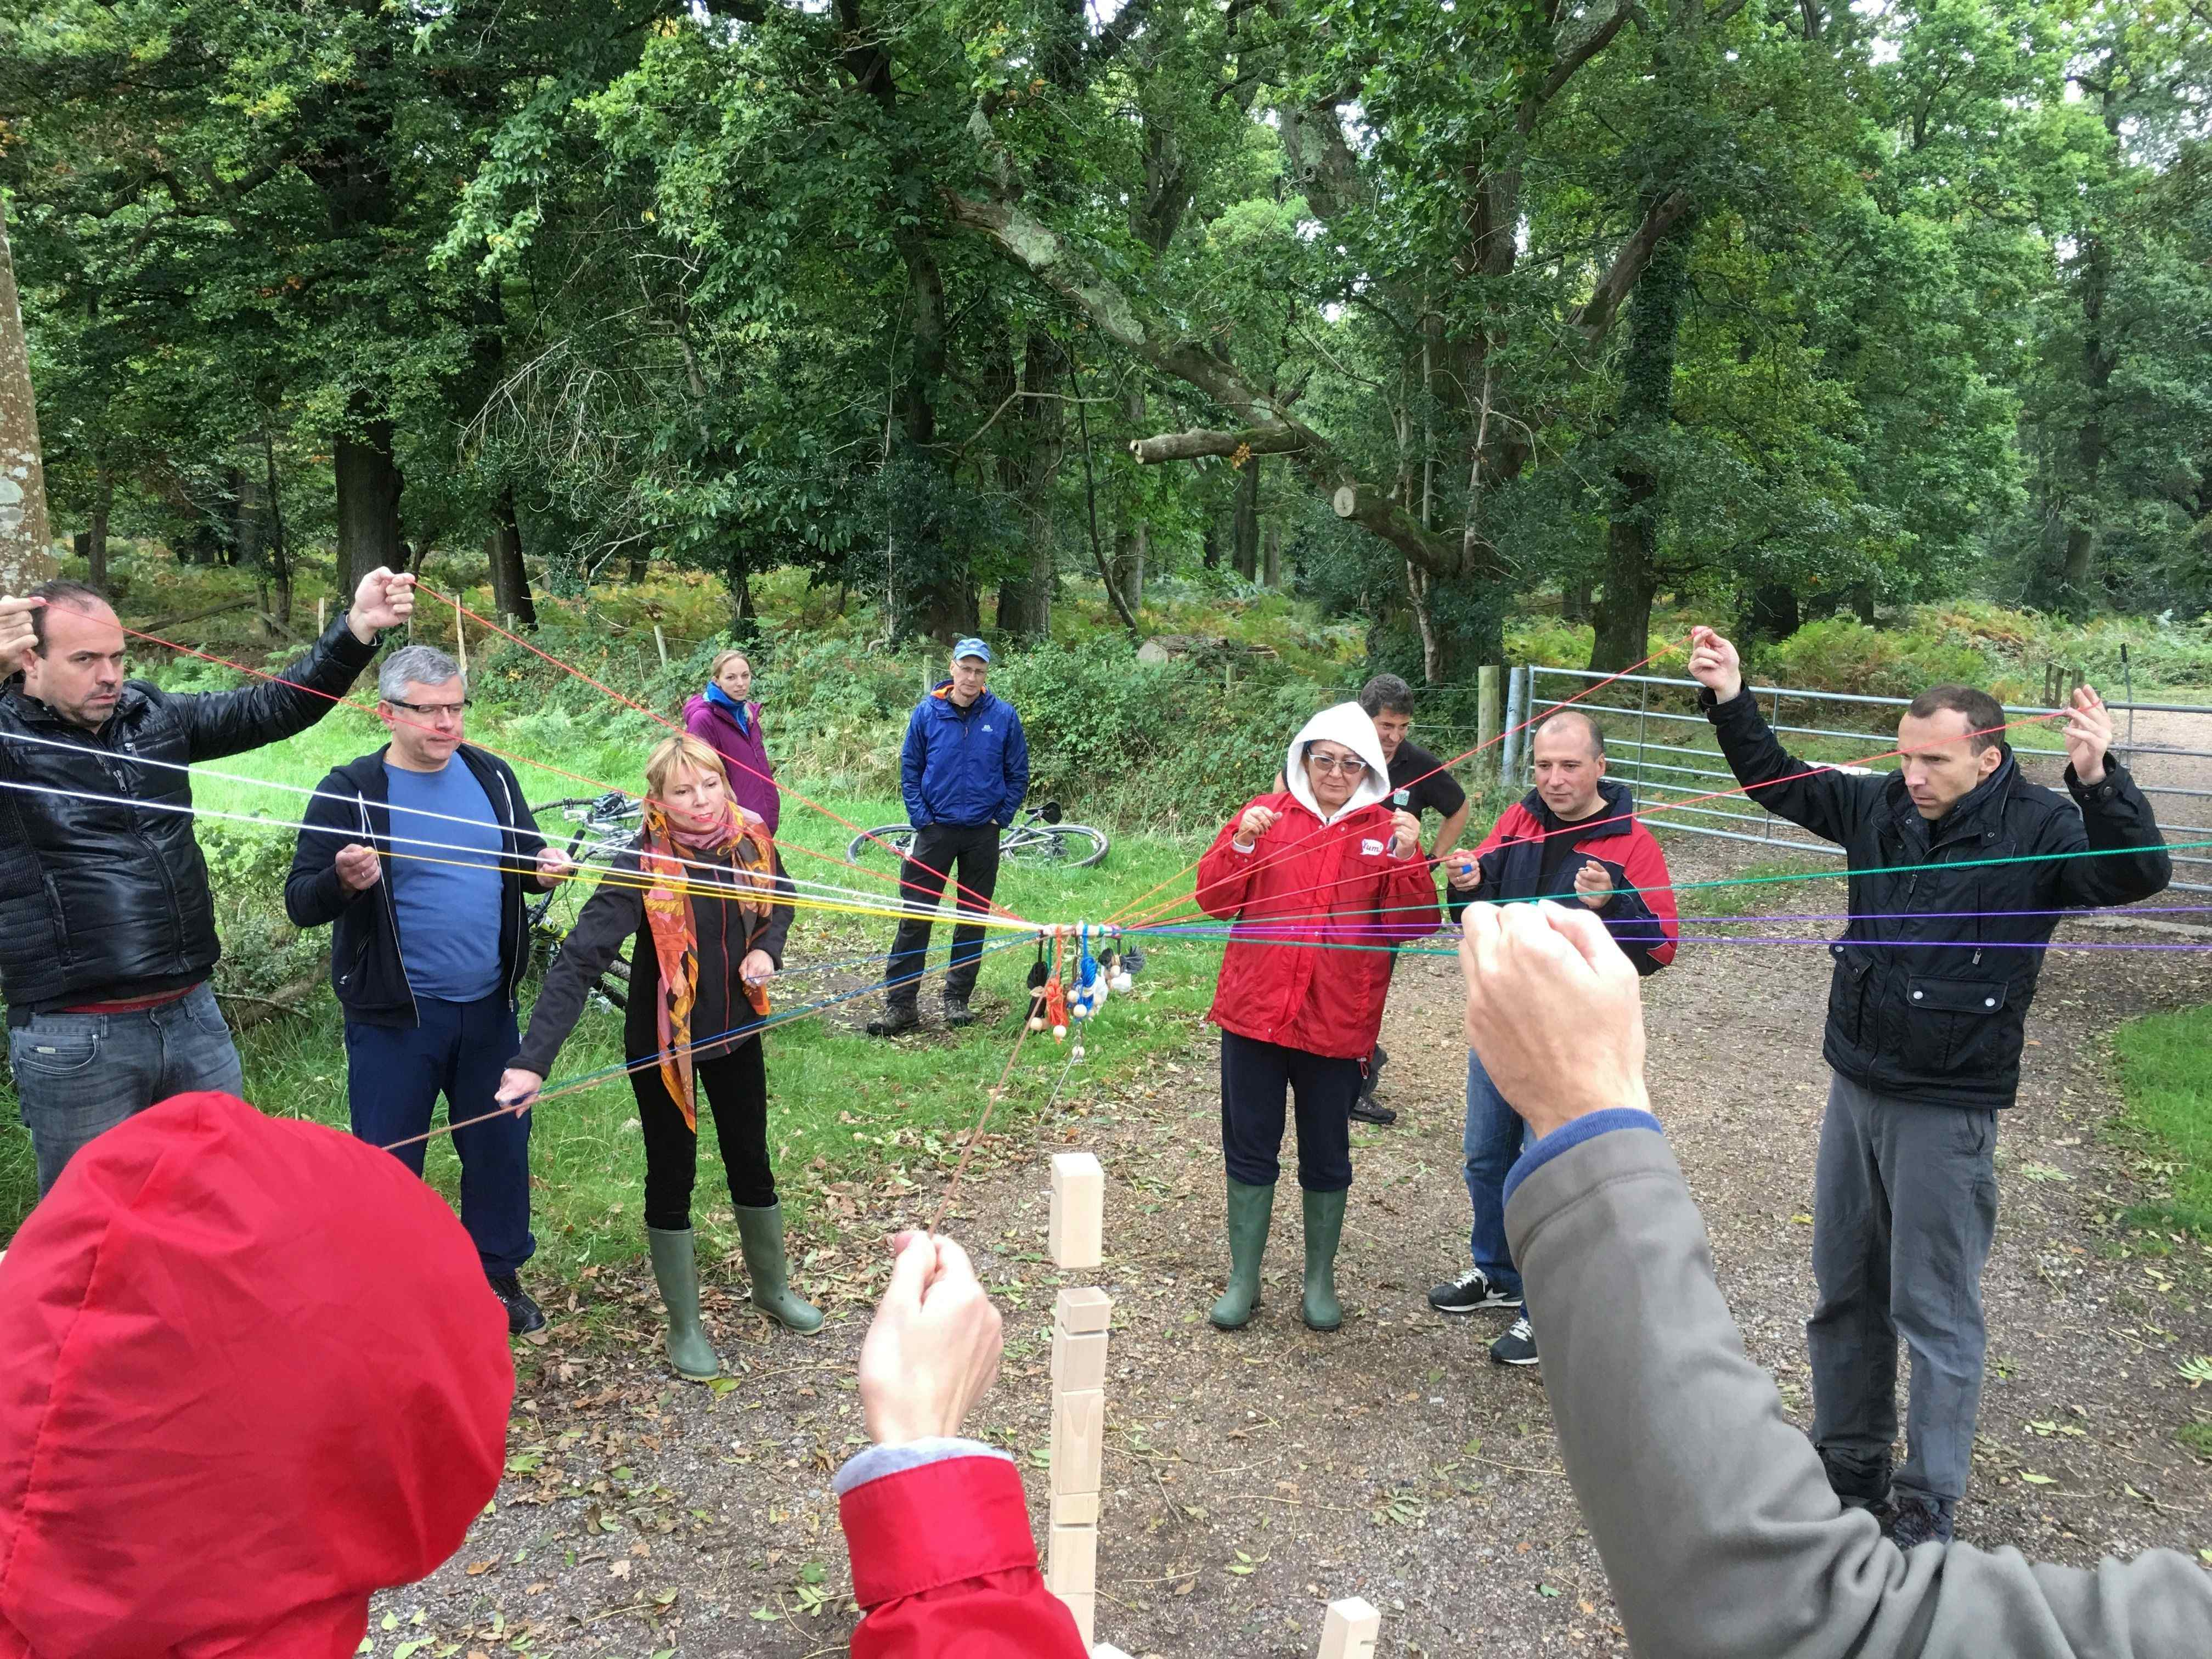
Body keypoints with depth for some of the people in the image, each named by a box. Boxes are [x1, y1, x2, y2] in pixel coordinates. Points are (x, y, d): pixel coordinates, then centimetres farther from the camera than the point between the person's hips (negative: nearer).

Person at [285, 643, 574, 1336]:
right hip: (393, 1019, -4)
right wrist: (343, 881, -32)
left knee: (500, 1148, 15)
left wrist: (545, 865, -9)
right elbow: (299, 903, -10)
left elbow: (524, 859, 15)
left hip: (489, 1009, 4)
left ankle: (498, 1276, 34)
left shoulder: (492, 777, 3)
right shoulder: (350, 791, -9)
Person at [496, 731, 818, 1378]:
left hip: (735, 1033, 4)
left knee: (752, 1167, 18)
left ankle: (773, 1290, 42)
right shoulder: (642, 869, -27)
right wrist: (533, 1059, -45)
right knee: (672, 1180, 10)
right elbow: (578, 961, -35)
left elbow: (779, 902, 10)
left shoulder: (750, 841, -12)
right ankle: (684, 1328, 29)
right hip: (663, 1045, -4)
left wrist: (767, 950, -11)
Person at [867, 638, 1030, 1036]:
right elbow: (910, 769, 3)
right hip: (935, 828, -1)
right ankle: (900, 1004, 3)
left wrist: (1000, 818, -2)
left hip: (983, 834, 1)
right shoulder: (927, 712, -3)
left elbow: (1018, 774, 4)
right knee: (915, 916, -2)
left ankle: (958, 999, 22)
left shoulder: (1003, 716, -4)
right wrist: (921, 820, -4)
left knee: (974, 917, 9)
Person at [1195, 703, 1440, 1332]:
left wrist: (1406, 858, -19)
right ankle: (1243, 1281, 23)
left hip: (1337, 1021, 0)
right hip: (1254, 1012, 1)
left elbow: (1410, 925, -5)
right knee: (1249, 1150, 9)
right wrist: (1242, 844, -16)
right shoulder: (1266, 813, 3)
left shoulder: (1385, 829, 2)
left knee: (1326, 1156, 13)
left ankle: (1320, 1281, 30)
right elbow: (1214, 899, -1)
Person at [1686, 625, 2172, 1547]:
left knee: (1935, 1309, 3)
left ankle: (1928, 1506, 16)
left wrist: (2098, 781, -41)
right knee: (1845, 1290, 16)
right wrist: (1729, 702, 0)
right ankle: (1848, 1464, 33)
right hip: (1854, 1090, 6)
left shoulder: (2038, 830, -11)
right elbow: (1778, 783, 11)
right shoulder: (1881, 806, 1)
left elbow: (2138, 874, -26)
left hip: (1948, 1110, -5)